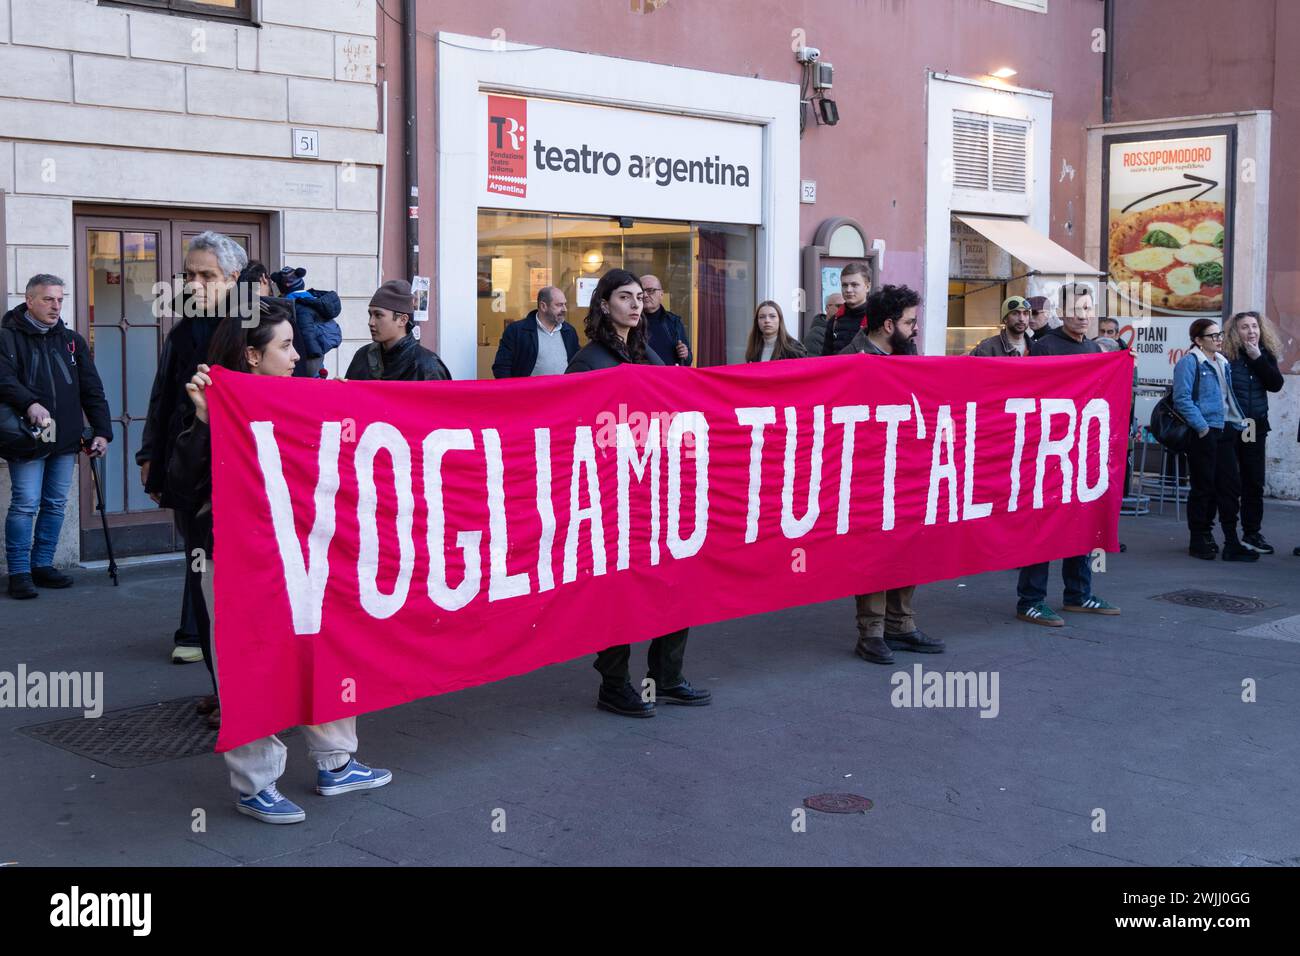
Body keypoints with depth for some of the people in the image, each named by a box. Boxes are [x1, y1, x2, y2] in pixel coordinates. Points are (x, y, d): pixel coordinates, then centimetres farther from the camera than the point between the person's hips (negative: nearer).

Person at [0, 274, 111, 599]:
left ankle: (42, 565, 20)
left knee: (56, 505, 9)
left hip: (66, 439, 5)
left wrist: (102, 431, 4)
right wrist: (30, 403, -33)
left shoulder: (72, 341, 14)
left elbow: (92, 389, 12)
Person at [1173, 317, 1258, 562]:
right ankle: (1199, 540, 11)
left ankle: (1232, 542, 12)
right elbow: (1182, 399, -16)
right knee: (1203, 487, 0)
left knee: (1230, 485, 6)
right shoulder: (1189, 362, -8)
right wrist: (1202, 426, -19)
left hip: (1225, 431, 8)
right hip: (1203, 433, -8)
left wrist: (1240, 422, 13)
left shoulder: (1223, 363, 16)